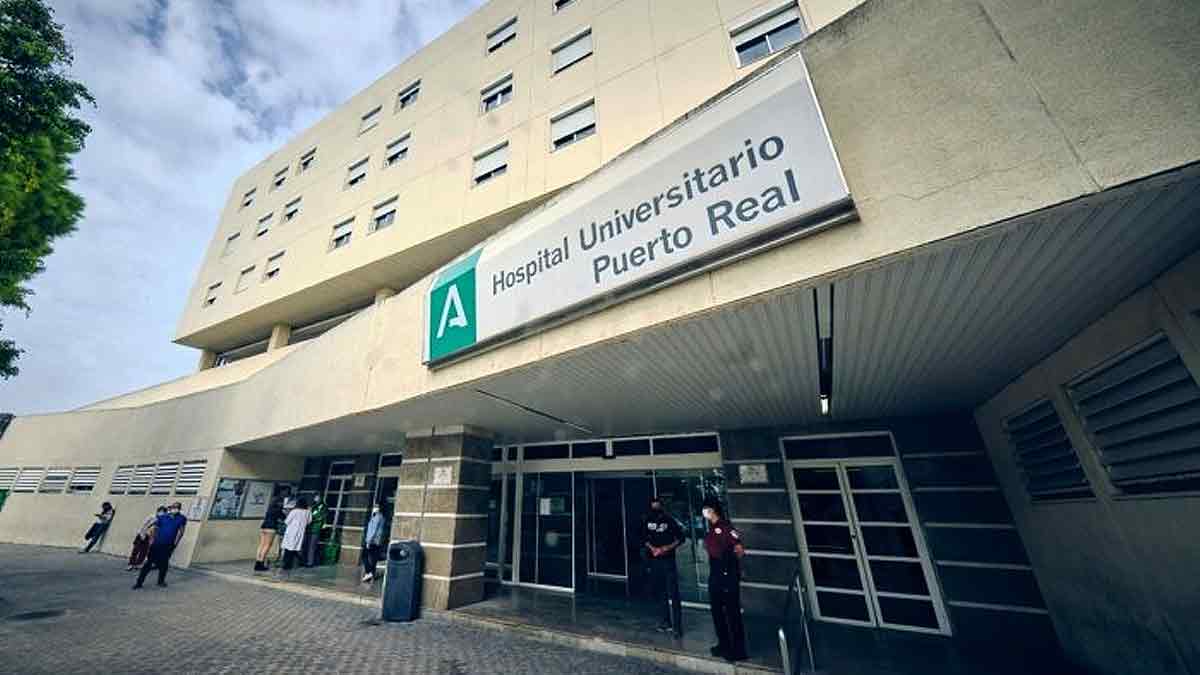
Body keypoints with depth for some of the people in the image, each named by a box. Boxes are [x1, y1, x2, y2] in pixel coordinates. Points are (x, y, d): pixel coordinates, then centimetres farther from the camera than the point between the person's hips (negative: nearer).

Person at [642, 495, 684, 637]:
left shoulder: (669, 520, -6)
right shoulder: (646, 521, 3)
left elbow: (680, 538, -2)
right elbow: (644, 539, 10)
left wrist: (666, 548, -11)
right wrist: (652, 548, -7)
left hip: (668, 560, -4)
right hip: (654, 561, 4)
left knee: (673, 594, -7)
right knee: (659, 593, 13)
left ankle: (677, 625, -1)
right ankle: (667, 622, 27)